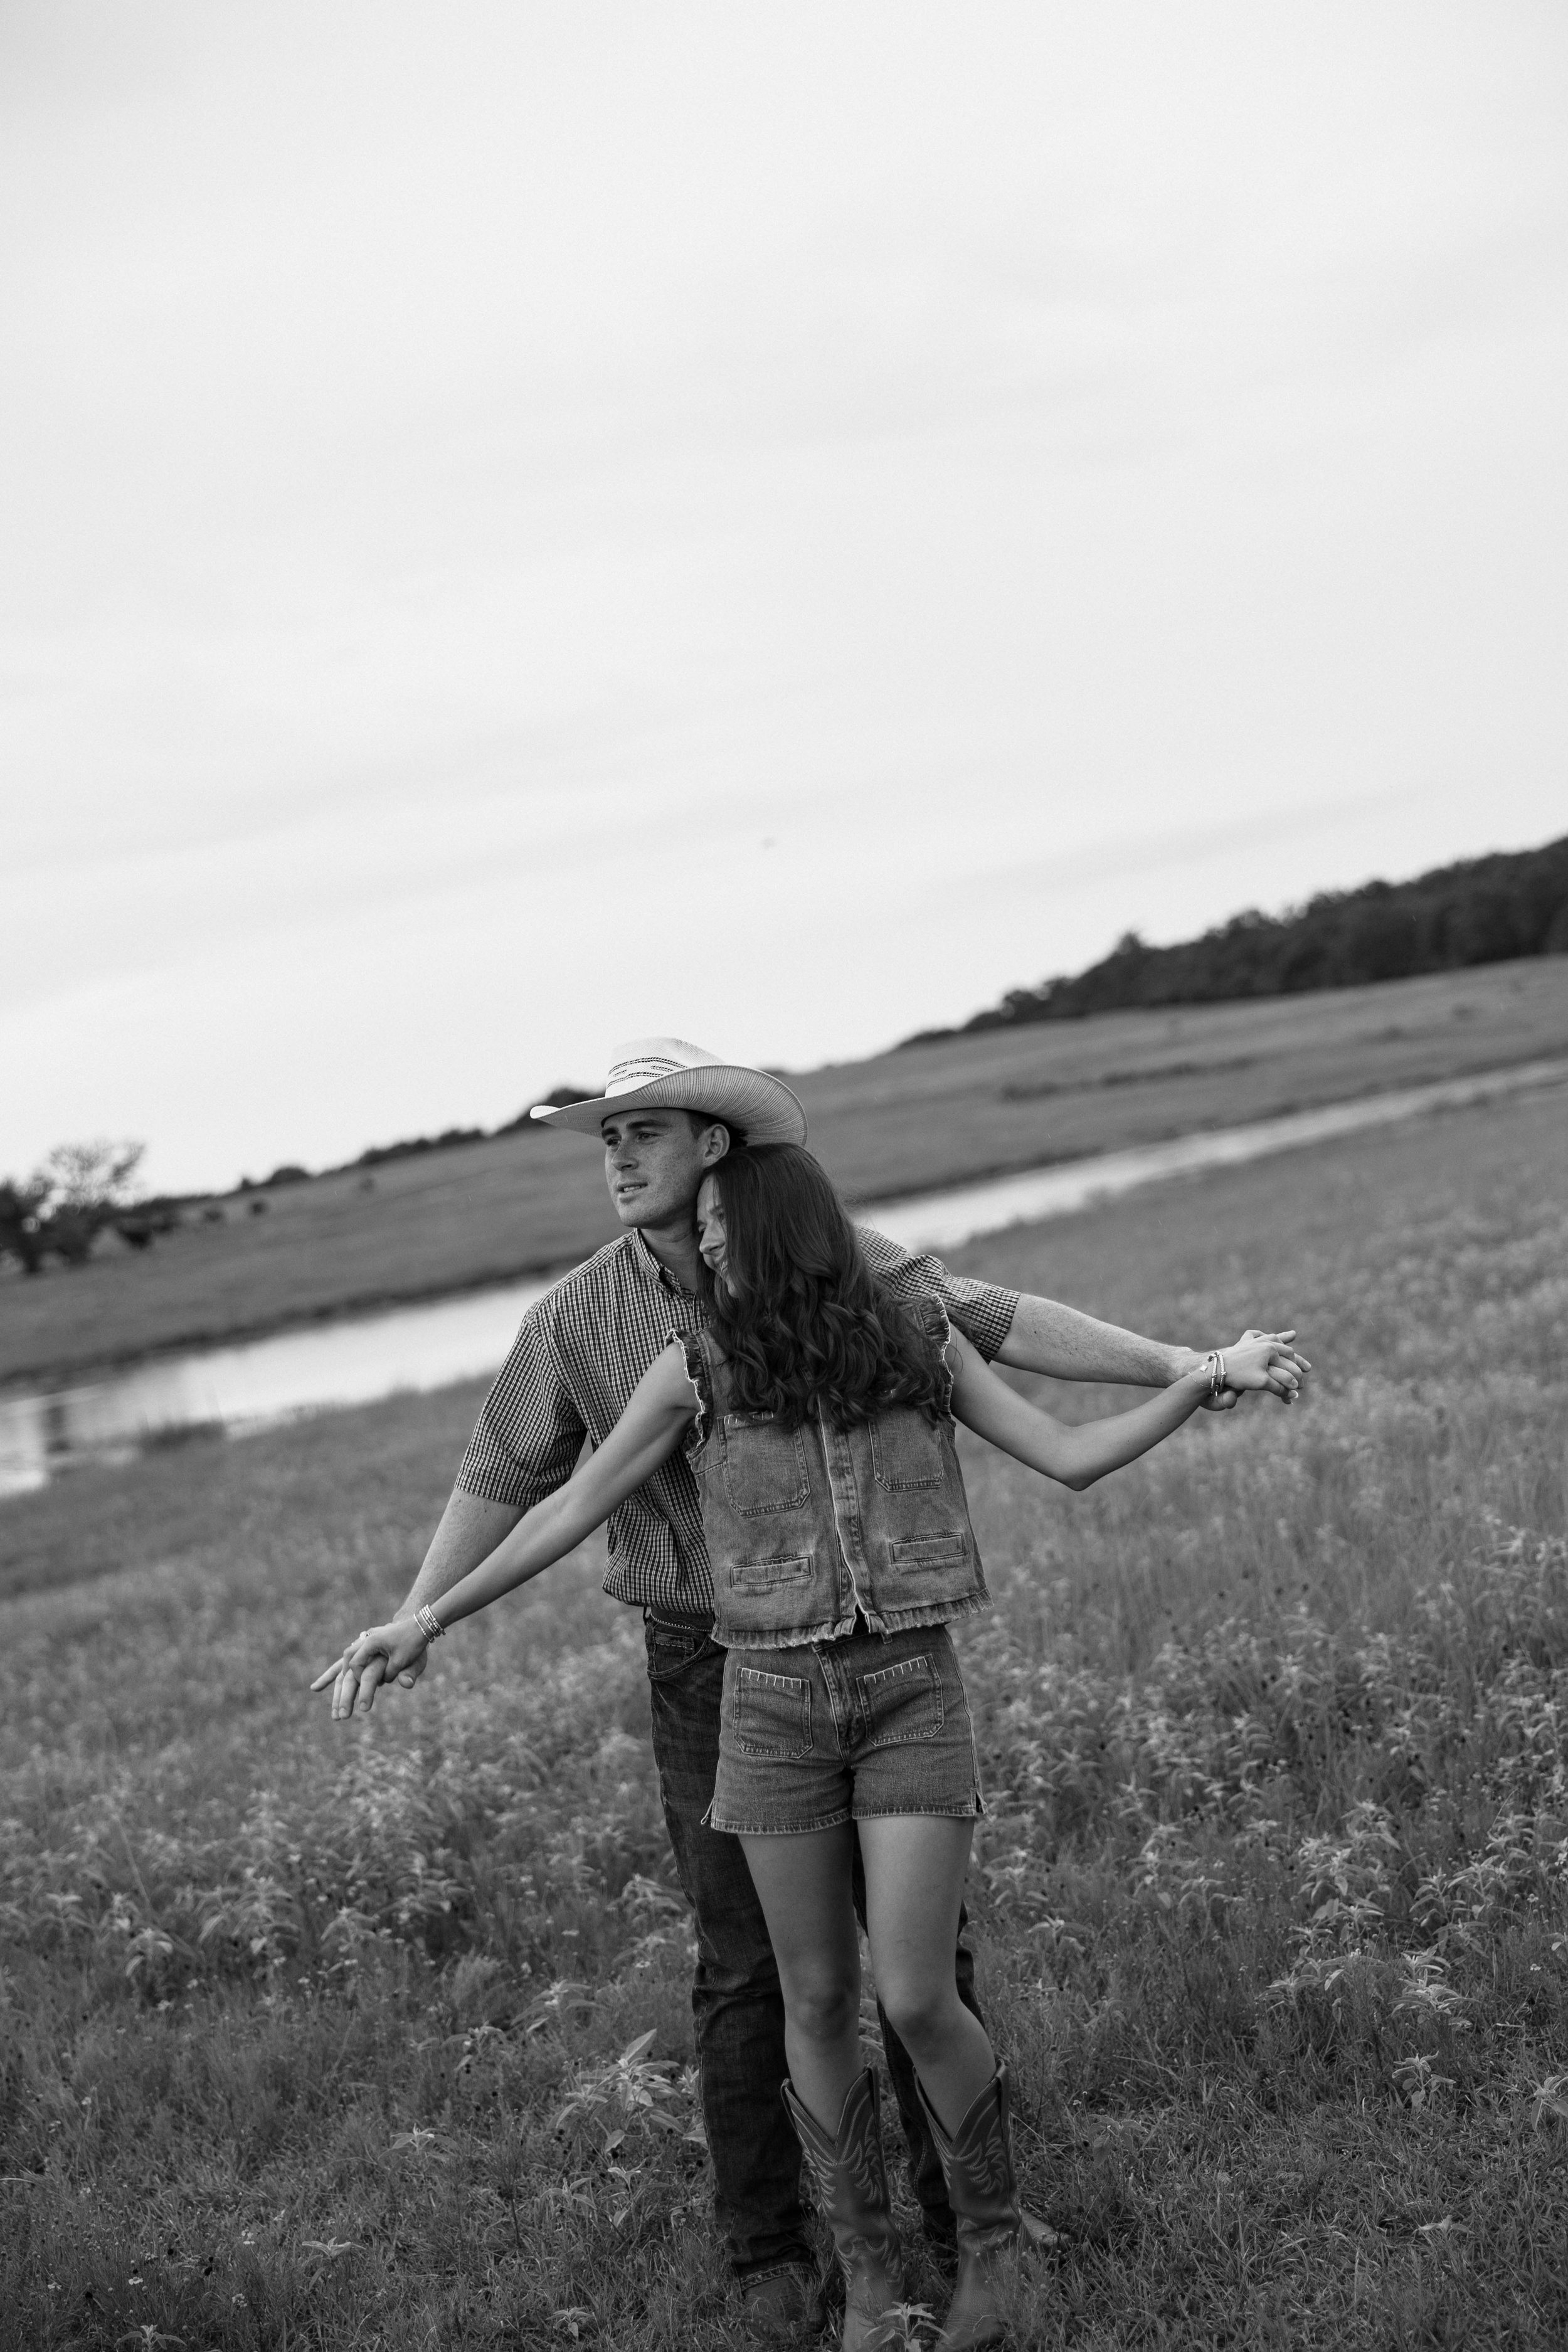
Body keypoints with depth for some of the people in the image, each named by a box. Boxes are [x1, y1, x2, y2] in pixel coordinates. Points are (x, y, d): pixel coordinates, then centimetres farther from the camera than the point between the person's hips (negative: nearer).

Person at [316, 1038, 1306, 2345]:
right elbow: (504, 1479, 3)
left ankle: (965, 2212, 21)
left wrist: (1172, 1366, -19)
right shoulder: (582, 1315, -5)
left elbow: (990, 1323, -11)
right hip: (709, 1667, 0)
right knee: (747, 1965, 4)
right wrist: (410, 1625, -4)